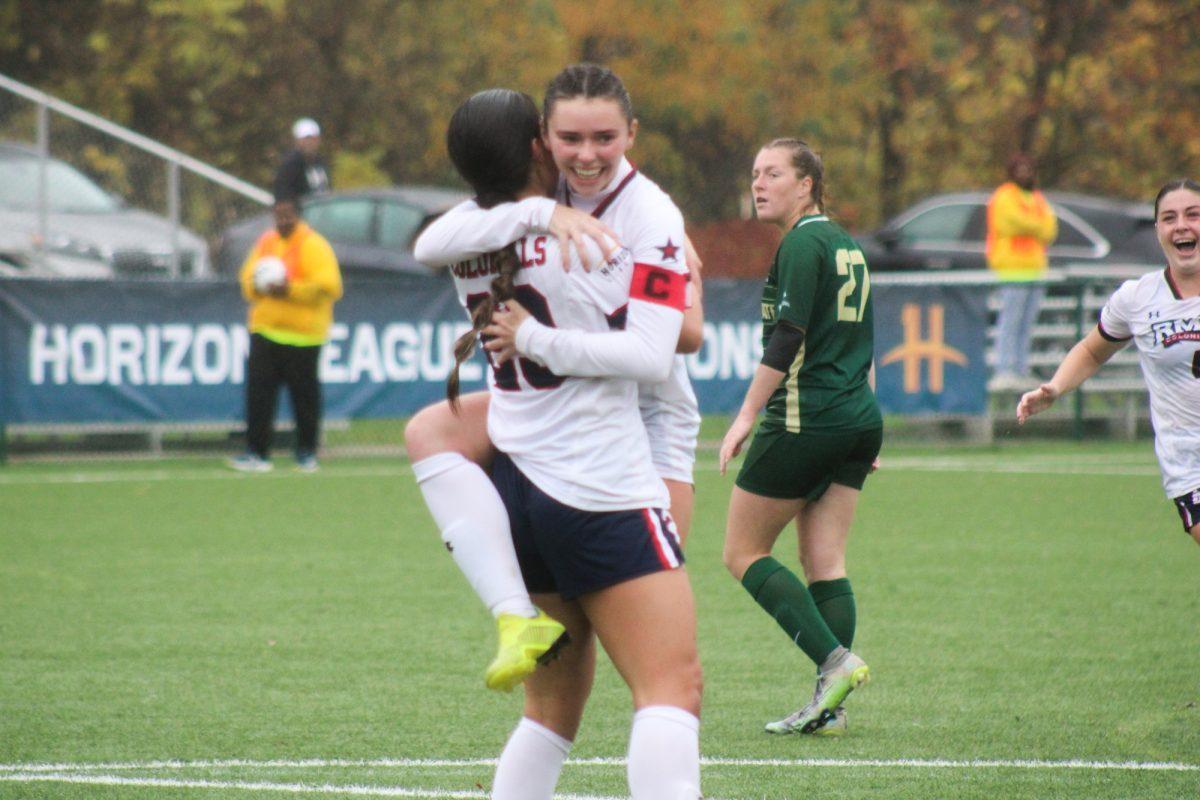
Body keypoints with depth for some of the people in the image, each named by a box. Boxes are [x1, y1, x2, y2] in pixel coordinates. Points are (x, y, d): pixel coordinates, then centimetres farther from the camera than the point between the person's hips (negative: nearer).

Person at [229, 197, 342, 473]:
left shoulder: (313, 246, -7)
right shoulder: (266, 242, 14)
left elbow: (328, 286, -16)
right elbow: (248, 277, 19)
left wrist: (290, 290, -22)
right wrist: (257, 286, -5)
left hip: (301, 335, -6)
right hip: (265, 330, 6)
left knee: (304, 396, 1)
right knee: (258, 392, -2)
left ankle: (307, 454, 12)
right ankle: (257, 453, -1)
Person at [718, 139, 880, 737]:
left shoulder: (802, 244, -10)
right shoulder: (845, 245, 18)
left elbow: (788, 337, -18)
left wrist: (746, 415, -17)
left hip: (804, 420, -9)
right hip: (859, 419, 9)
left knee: (744, 554, 0)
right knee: (825, 564, 6)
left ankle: (833, 659, -13)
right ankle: (829, 706, -1)